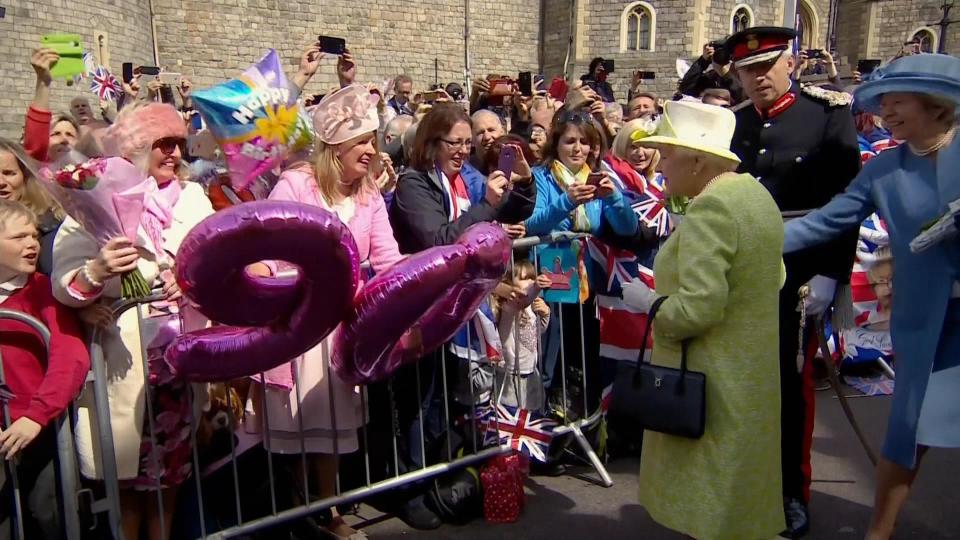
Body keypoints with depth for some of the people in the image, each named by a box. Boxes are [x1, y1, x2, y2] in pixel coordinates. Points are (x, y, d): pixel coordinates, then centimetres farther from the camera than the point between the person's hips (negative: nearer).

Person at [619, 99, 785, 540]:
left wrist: (647, 301, -12)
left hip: (711, 382, -9)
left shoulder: (709, 208, -24)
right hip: (748, 373, 10)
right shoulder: (755, 193, 6)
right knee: (738, 497, 24)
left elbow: (697, 309, -31)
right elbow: (772, 278, 17)